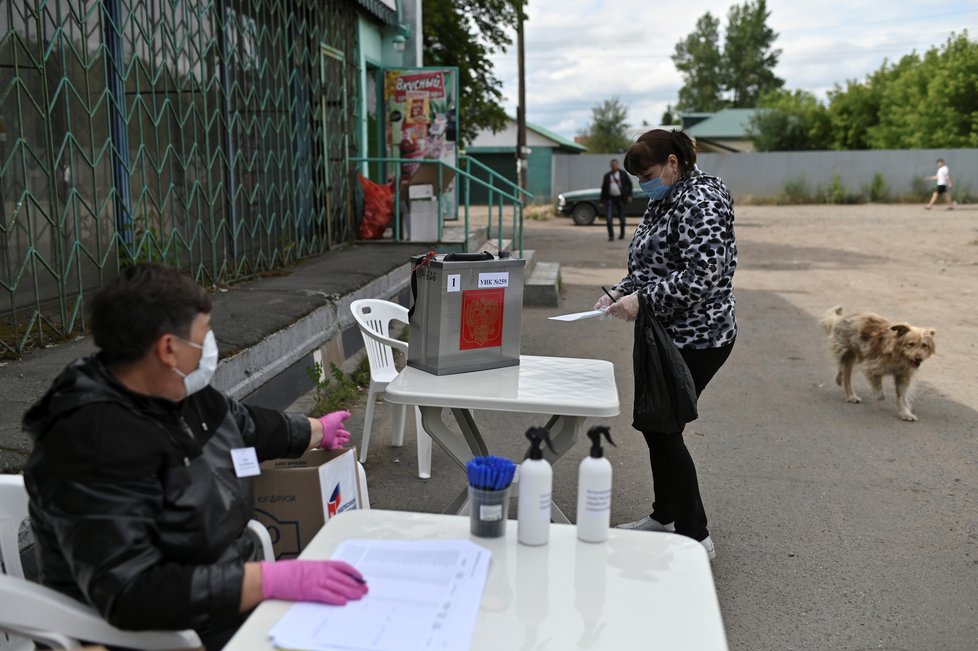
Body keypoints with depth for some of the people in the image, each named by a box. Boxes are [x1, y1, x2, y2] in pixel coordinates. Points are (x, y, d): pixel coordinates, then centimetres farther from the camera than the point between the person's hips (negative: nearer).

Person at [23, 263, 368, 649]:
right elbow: (129, 595, -32)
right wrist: (273, 580, -37)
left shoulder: (179, 393, -1)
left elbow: (243, 425, 20)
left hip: (230, 582, 8)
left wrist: (317, 430, 35)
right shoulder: (95, 446, -27)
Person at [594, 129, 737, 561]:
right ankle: (663, 516, 31)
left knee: (663, 428, -6)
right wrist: (620, 292, 4)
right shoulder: (664, 201, 14)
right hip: (667, 334, 10)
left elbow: (701, 276, -26)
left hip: (696, 338, -10)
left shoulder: (702, 201, -16)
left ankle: (696, 536, 6)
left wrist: (642, 301, -25)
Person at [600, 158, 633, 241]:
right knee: (609, 217, -14)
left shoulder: (623, 174, 4)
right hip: (610, 198, 0)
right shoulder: (607, 175, 7)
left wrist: (629, 195, -5)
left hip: (620, 198, 0)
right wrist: (602, 201, 5)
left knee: (621, 217, 9)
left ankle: (622, 233, 30)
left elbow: (629, 184, 7)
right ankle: (611, 236, -11)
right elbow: (603, 188, 9)